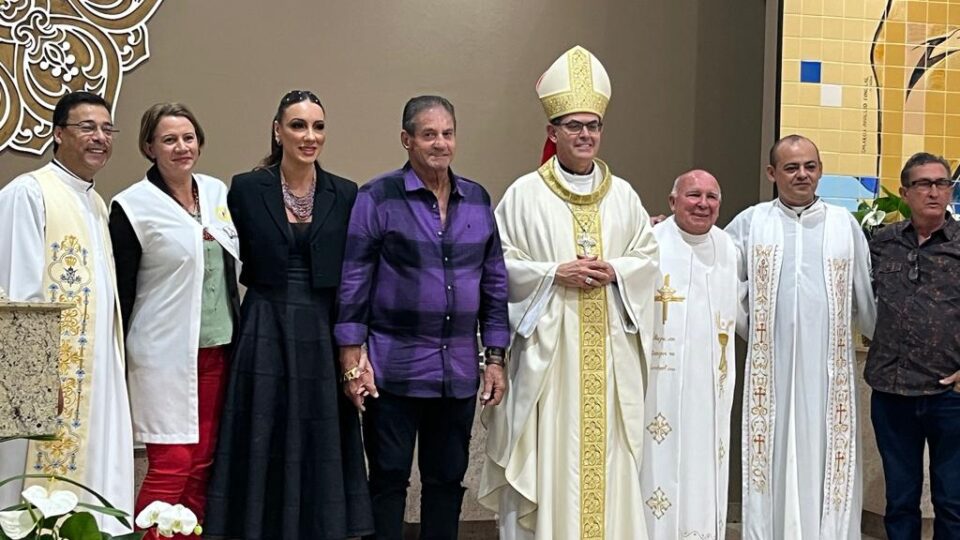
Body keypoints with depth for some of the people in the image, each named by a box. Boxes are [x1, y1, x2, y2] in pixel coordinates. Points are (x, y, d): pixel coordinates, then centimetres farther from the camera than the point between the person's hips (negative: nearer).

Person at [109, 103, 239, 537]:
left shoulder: (217, 192, 10)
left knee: (202, 464, 7)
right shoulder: (131, 206, -6)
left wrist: (239, 334, 15)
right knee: (172, 463, -7)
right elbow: (121, 290, -5)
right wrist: (115, 363, -5)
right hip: (164, 354, -5)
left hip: (217, 350, 5)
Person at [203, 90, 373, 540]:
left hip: (322, 336, 1)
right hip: (264, 335, -1)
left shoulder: (345, 195, 4)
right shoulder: (246, 188, 0)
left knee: (319, 448, 6)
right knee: (263, 447, 4)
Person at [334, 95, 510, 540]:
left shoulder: (478, 199, 9)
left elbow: (495, 282, 12)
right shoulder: (377, 198, -5)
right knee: (389, 479, 5)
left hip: (460, 371, 4)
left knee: (447, 480, 12)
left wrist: (495, 357, 8)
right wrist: (352, 358, -10)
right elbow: (353, 281, -6)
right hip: (394, 369, -4)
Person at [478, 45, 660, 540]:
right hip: (548, 344, -3)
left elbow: (649, 256, 11)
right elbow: (501, 263, -3)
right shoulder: (525, 194, -1)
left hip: (609, 349, 3)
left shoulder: (623, 195, 10)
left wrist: (614, 271, -8)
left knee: (606, 451, 5)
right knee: (548, 455, -2)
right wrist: (556, 273, -14)